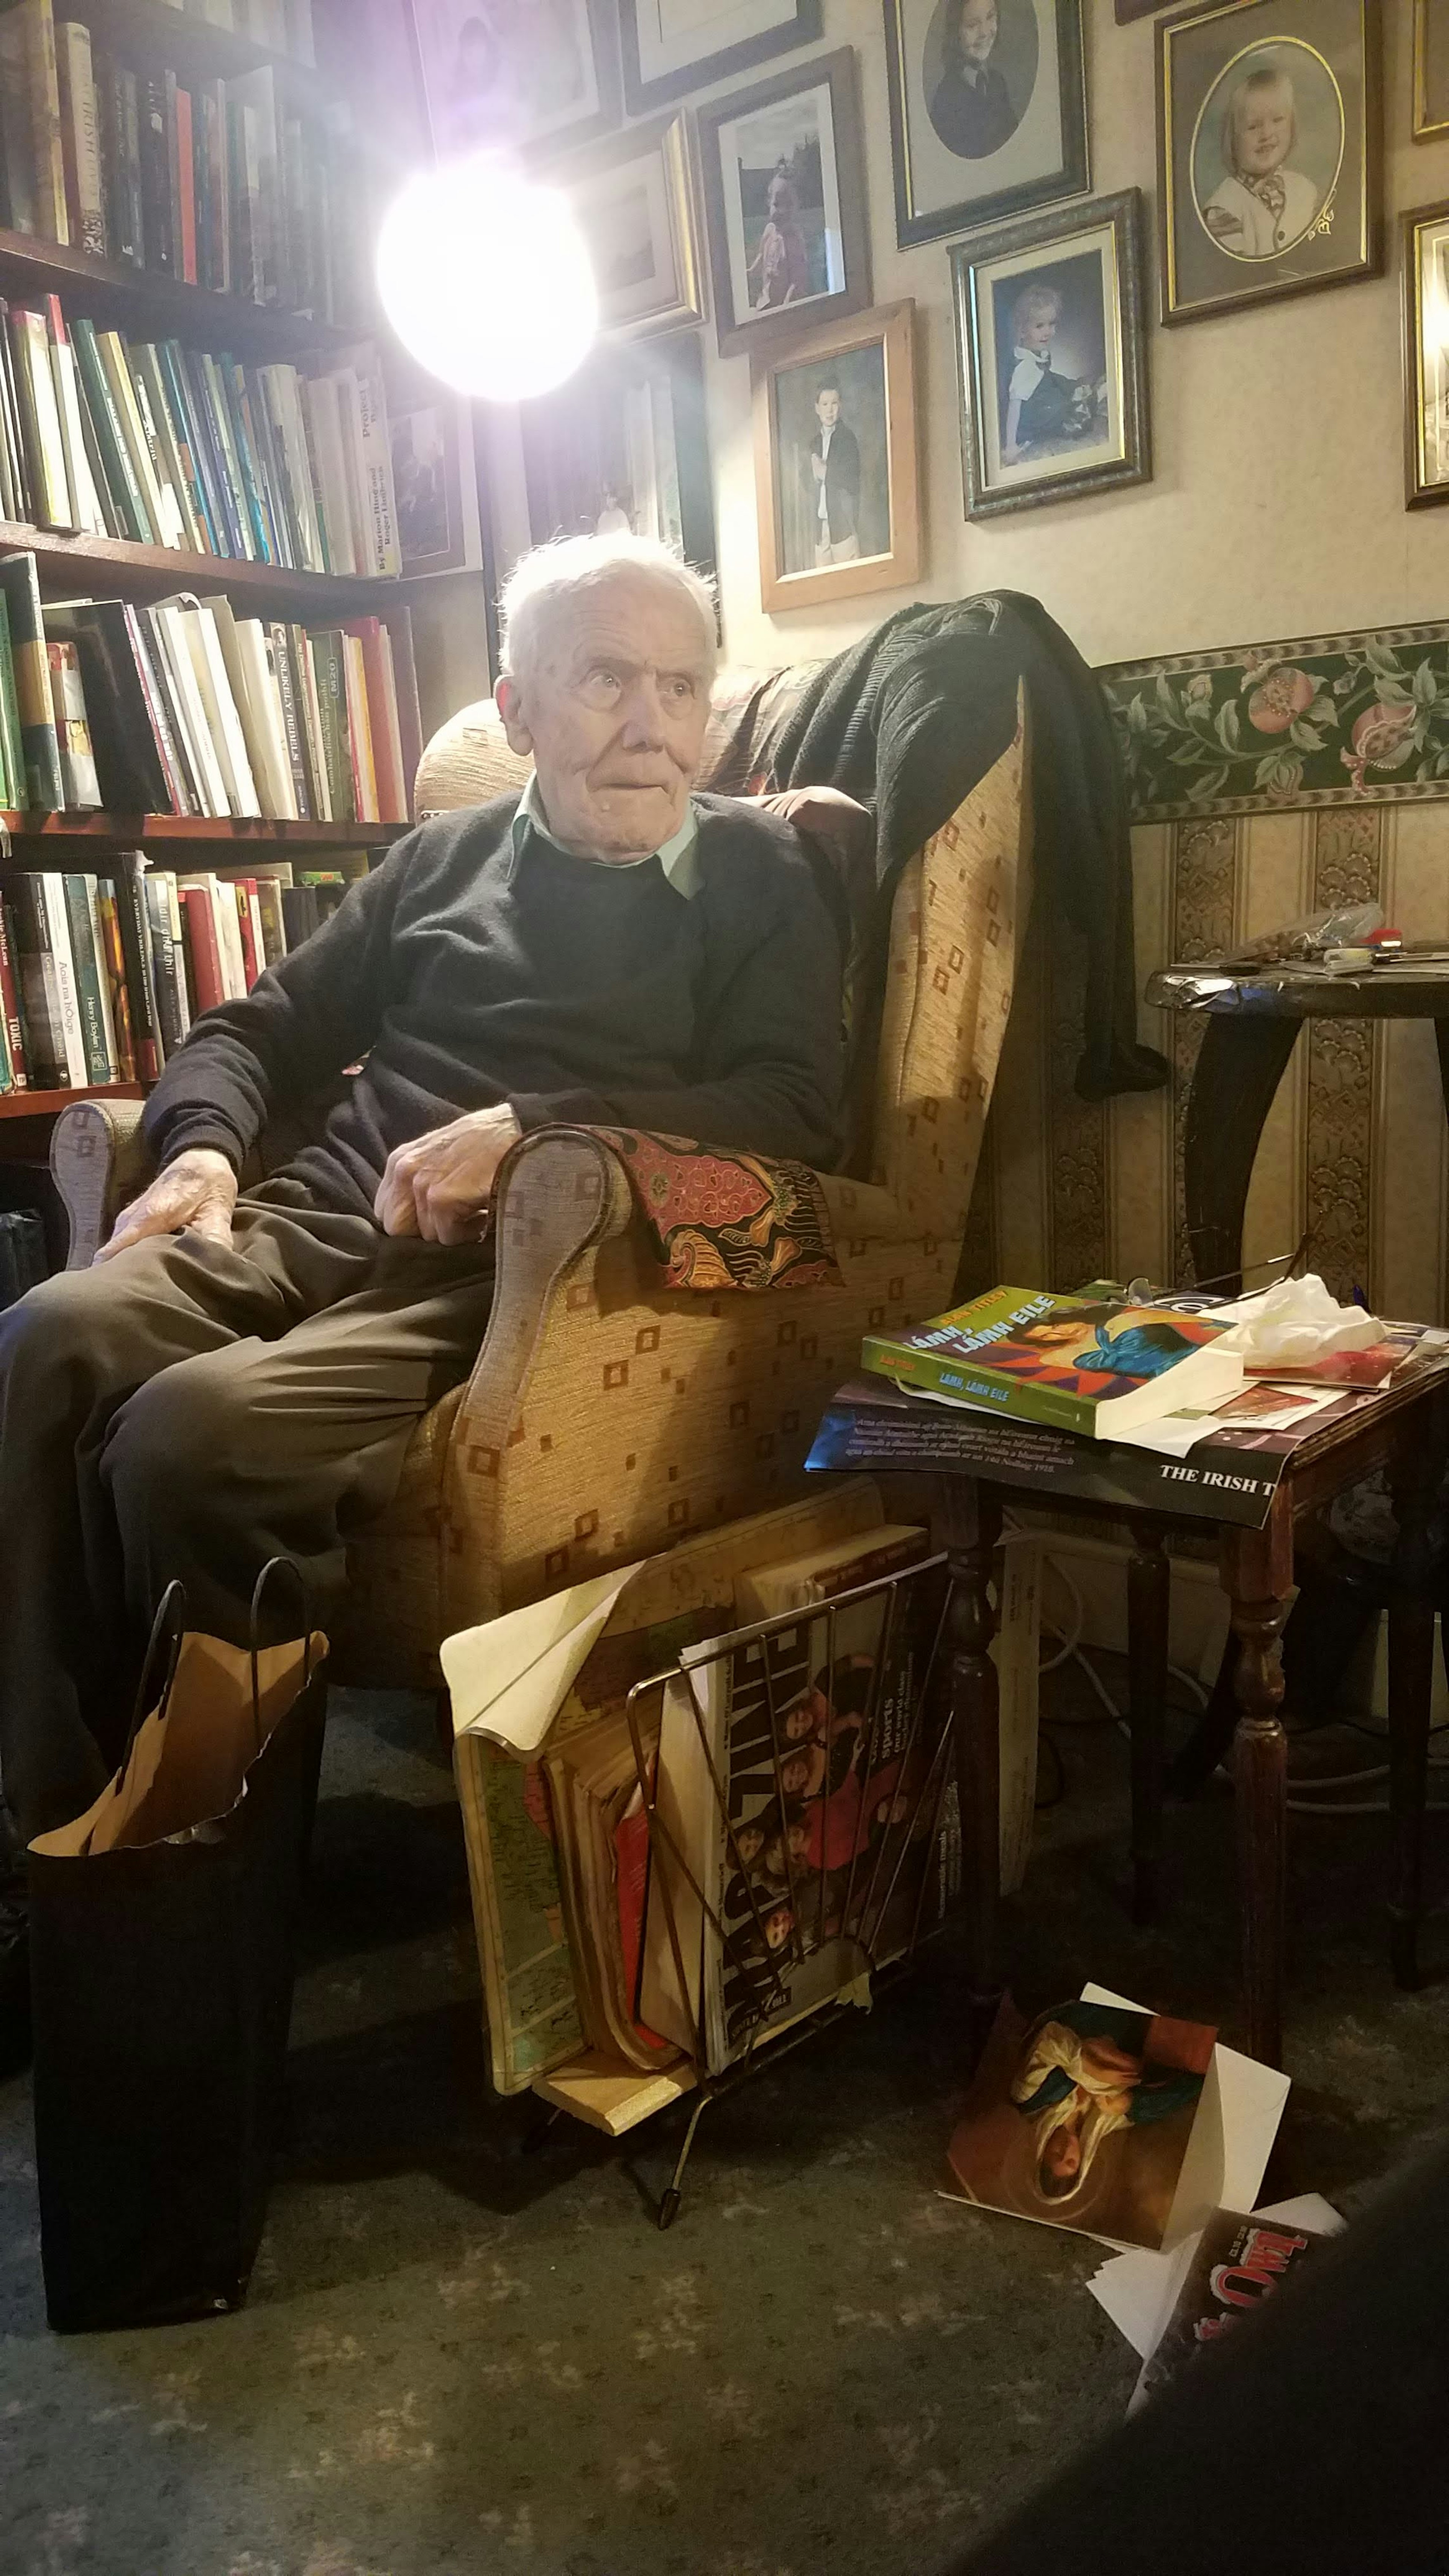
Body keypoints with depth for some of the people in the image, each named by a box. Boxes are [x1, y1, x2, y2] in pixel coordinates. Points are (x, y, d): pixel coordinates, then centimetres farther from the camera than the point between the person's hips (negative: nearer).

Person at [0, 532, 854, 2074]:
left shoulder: (754, 877, 12)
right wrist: (204, 1144, 2)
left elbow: (796, 1112, -4)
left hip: (519, 1273, -4)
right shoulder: (448, 856, 23)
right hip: (321, 1222, 5)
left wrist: (531, 1124, -14)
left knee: (192, 1430, -31)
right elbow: (259, 1029, 25)